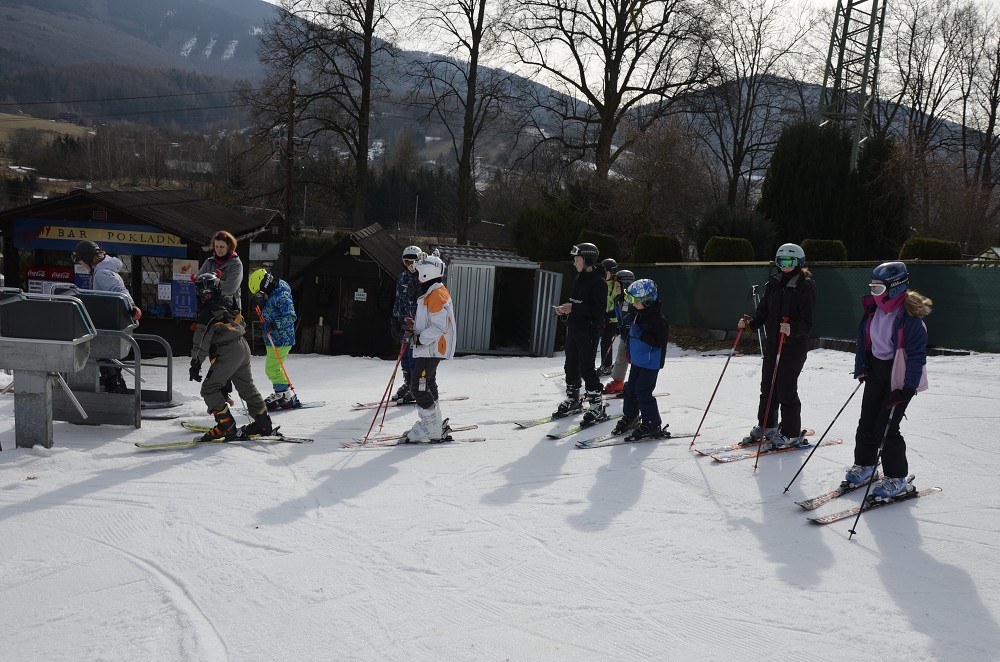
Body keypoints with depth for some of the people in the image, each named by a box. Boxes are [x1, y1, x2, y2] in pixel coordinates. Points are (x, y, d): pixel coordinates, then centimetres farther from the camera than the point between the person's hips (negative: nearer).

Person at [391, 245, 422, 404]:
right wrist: (395, 320, 15)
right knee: (404, 355, 9)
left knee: (414, 355, -8)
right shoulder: (402, 278, 13)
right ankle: (408, 384, 20)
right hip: (403, 322, 6)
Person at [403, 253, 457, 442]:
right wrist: (413, 330, 10)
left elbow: (439, 326, -23)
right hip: (428, 348, 11)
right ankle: (434, 424, 29)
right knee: (427, 385, 18)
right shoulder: (429, 293, 16)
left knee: (418, 386, -11)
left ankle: (432, 428, -6)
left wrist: (419, 339, -21)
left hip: (431, 350, -11)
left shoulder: (436, 295, -18)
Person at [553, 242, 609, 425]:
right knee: (571, 365, 14)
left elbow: (600, 309, -20)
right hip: (573, 328, 9)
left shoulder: (598, 282, -15)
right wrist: (565, 308, 2)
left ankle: (597, 406, 1)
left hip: (589, 331, -9)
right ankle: (573, 400, 29)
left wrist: (574, 308, -22)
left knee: (586, 367, -8)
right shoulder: (579, 278, 13)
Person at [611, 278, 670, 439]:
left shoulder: (656, 319, -22)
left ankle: (652, 425, 2)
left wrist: (641, 334, -29)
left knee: (643, 392, -9)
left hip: (651, 363, -9)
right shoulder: (639, 314, 7)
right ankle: (630, 417, 34)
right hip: (638, 360, 9)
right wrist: (630, 350, 21)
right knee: (630, 388, 16)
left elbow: (660, 341, -27)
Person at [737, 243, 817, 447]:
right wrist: (749, 322, -7)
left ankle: (791, 434, 10)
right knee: (767, 385, 14)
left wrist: (792, 329, -34)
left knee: (786, 389, -3)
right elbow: (763, 311, 11)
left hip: (795, 345, -6)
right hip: (773, 342, 7)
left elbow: (807, 322, -16)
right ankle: (766, 426, 31)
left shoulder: (806, 286, -11)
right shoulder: (773, 283, 8)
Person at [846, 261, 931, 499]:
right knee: (867, 422, 12)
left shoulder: (910, 317, -21)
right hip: (876, 370, 7)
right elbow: (863, 340, 12)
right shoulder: (873, 310, 0)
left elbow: (917, 354, -21)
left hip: (899, 376, -7)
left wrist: (909, 386, -23)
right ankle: (863, 465, 30)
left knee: (886, 427, -6)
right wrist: (861, 370, 11)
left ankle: (897, 479, 8)